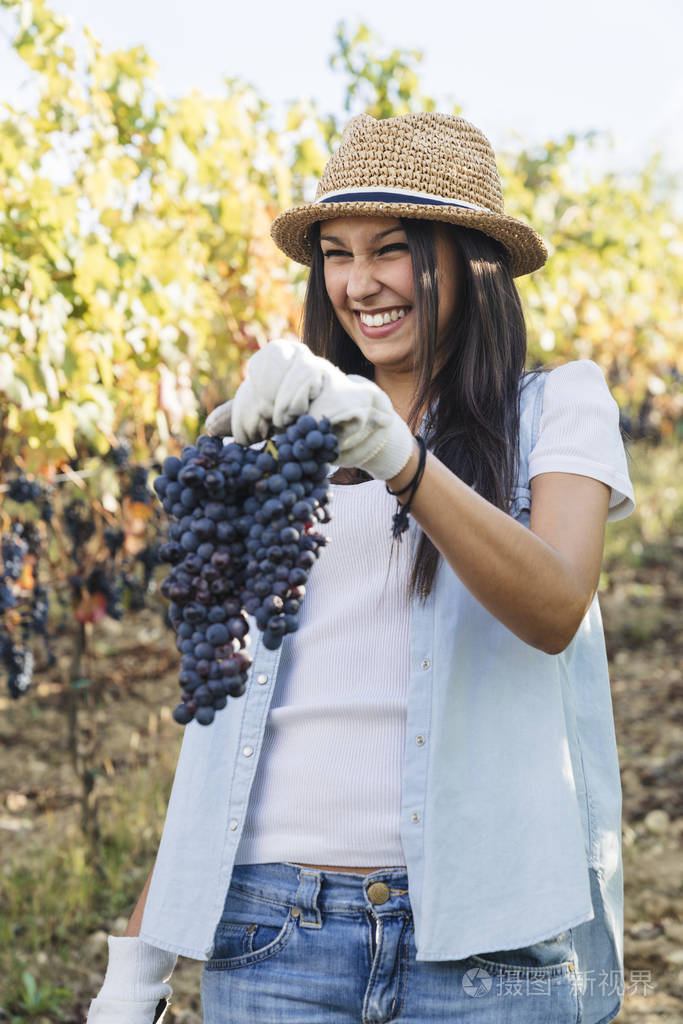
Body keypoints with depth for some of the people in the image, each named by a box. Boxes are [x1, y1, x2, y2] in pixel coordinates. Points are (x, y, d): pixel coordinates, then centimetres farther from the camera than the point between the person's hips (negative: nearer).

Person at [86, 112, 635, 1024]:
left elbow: (557, 608, -14)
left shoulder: (557, 407, 6)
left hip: (486, 933, -2)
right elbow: (221, 699, 15)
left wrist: (396, 456, -29)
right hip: (272, 922, 3)